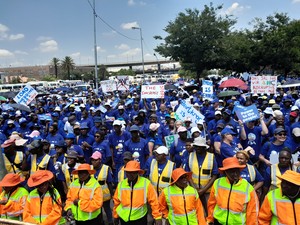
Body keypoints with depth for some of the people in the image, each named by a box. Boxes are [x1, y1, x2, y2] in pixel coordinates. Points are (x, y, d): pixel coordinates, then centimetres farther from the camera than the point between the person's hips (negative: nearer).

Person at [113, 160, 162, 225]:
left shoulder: (146, 183, -13)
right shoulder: (121, 184, -3)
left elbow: (153, 201, -11)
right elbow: (116, 201, 9)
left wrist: (158, 217, -12)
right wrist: (115, 216, 16)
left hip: (140, 219, -2)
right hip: (124, 218, 3)